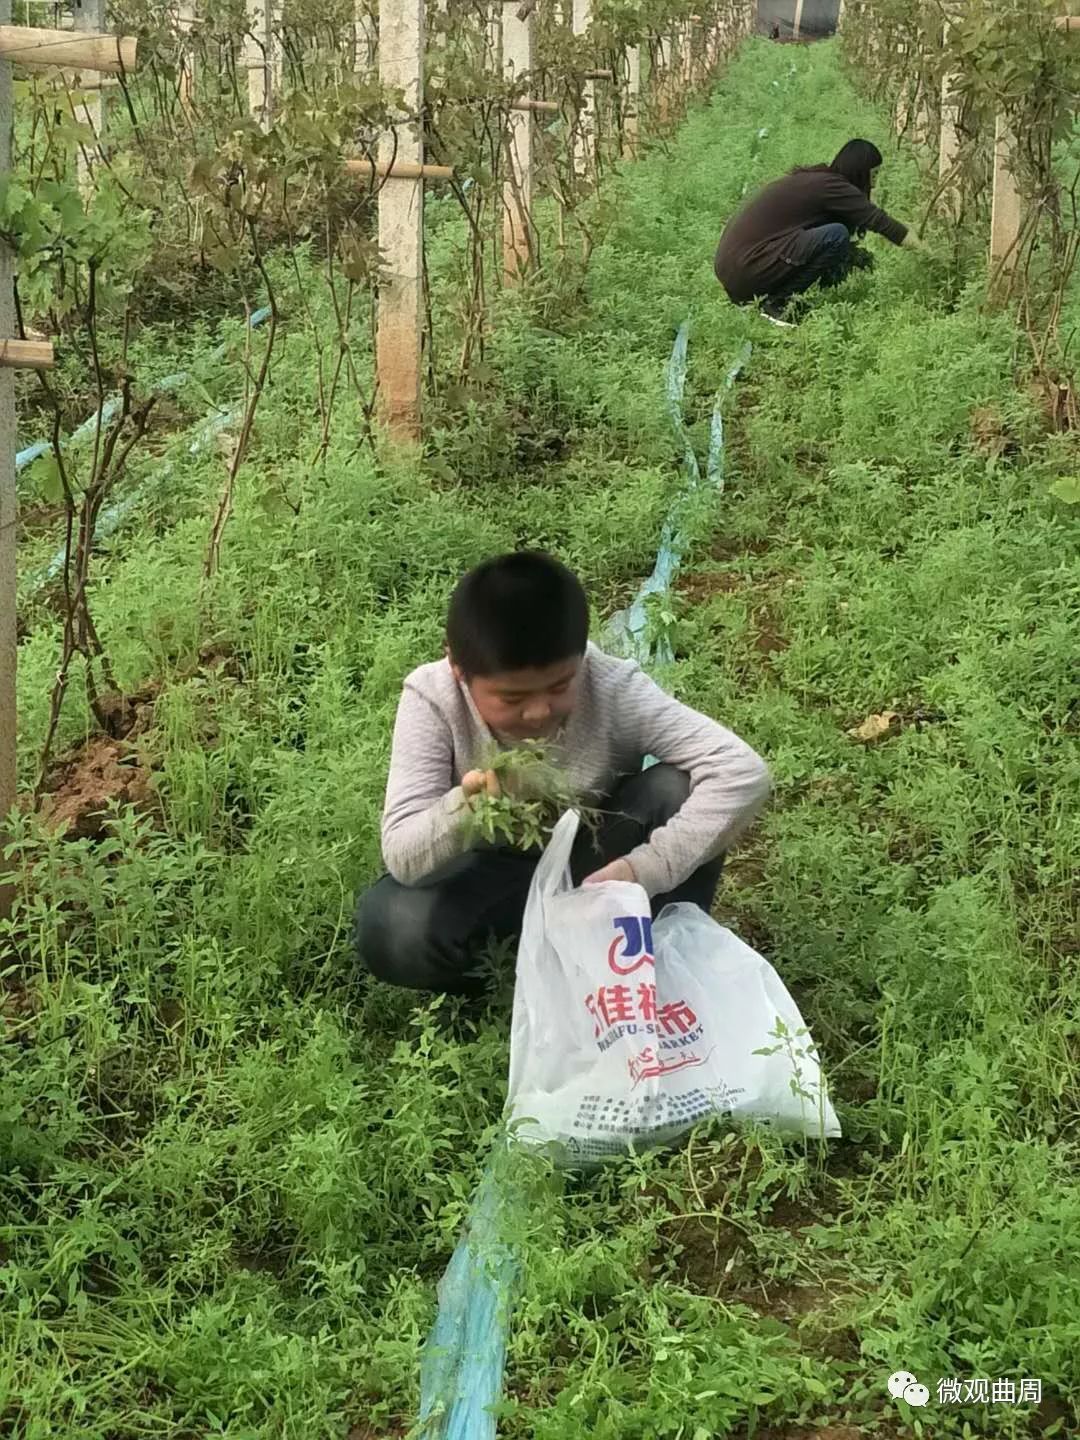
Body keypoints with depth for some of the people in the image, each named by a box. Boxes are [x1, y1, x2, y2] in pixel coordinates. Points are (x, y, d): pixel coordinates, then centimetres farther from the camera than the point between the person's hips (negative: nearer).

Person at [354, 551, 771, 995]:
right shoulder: (432, 700, -25)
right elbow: (400, 857, -28)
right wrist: (462, 810, -50)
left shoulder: (614, 691, -27)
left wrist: (648, 869, -41)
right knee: (387, 928, -30)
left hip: (600, 861, 0)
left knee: (677, 789, -29)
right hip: (497, 869, 0)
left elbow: (743, 771, -33)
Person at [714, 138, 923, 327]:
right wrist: (924, 250, 1)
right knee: (836, 236, -15)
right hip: (744, 273, -9)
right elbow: (879, 221, -7)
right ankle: (777, 303, -9)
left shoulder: (813, 177, 17)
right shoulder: (831, 186, -10)